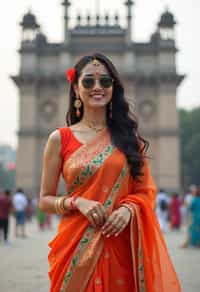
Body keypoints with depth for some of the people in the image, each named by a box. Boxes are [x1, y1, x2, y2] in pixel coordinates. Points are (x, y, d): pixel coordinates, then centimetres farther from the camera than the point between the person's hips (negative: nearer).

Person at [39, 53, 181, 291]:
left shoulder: (128, 135, 6)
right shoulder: (60, 139, 0)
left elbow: (146, 190, 7)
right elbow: (45, 200, 3)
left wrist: (128, 209, -13)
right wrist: (77, 202, -14)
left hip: (121, 246, 2)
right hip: (76, 245, -1)